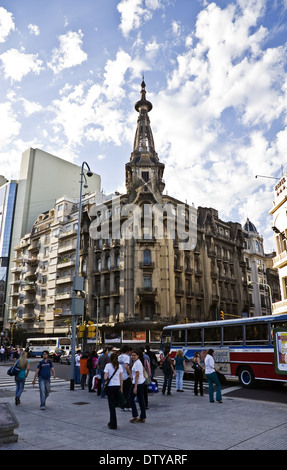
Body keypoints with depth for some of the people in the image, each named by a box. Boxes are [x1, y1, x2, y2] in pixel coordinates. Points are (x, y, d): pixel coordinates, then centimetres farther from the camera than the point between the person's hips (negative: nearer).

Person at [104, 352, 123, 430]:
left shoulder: (108, 365, -7)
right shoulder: (119, 366, 4)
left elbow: (105, 377, -13)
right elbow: (121, 379, 5)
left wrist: (107, 379, 9)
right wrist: (121, 388, 11)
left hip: (110, 386, -4)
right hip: (117, 386, 4)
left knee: (112, 405, 3)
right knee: (114, 405, 17)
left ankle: (113, 424, 4)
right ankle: (112, 422, 27)